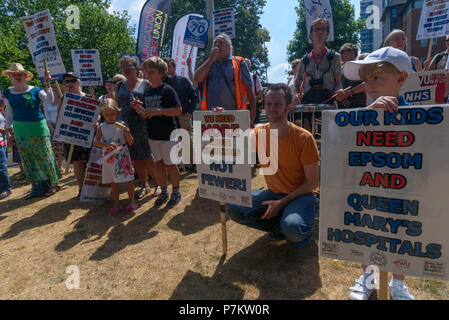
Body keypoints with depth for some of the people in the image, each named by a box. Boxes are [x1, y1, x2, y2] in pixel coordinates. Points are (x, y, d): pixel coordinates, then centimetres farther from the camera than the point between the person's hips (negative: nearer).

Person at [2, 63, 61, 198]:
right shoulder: (8, 93, 8)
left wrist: (47, 83, -21)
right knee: (28, 160, 8)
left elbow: (50, 100, -17)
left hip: (38, 127, -4)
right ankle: (37, 187, 19)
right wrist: (9, 128, 12)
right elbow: (9, 114, 15)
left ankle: (53, 184, 12)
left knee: (44, 157, -1)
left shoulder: (35, 90, -2)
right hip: (20, 130, 4)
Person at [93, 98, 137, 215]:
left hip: (122, 157, -3)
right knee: (113, 182, 12)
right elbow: (95, 142, -10)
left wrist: (127, 133, -25)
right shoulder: (102, 127, 2)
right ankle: (116, 204, 25)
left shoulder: (122, 125, -5)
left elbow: (131, 143, -7)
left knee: (128, 180, 3)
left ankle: (132, 201, 18)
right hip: (109, 159, 3)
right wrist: (107, 145, -28)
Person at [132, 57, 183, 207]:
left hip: (168, 134, -7)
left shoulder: (167, 90, -10)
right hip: (153, 134, 7)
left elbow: (178, 110, -17)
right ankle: (164, 191, 27)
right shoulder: (147, 91, 11)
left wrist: (158, 111, -25)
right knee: (158, 163, 13)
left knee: (170, 164, 2)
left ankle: (176, 192, 19)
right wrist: (140, 106, -2)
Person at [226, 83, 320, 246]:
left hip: (300, 195, -4)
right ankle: (280, 226, 3)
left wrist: (282, 203, -19)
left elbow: (312, 182, -13)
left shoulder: (304, 138, -16)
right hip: (273, 194, 4)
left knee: (292, 229, -34)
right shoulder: (258, 133, -4)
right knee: (233, 209, -17)